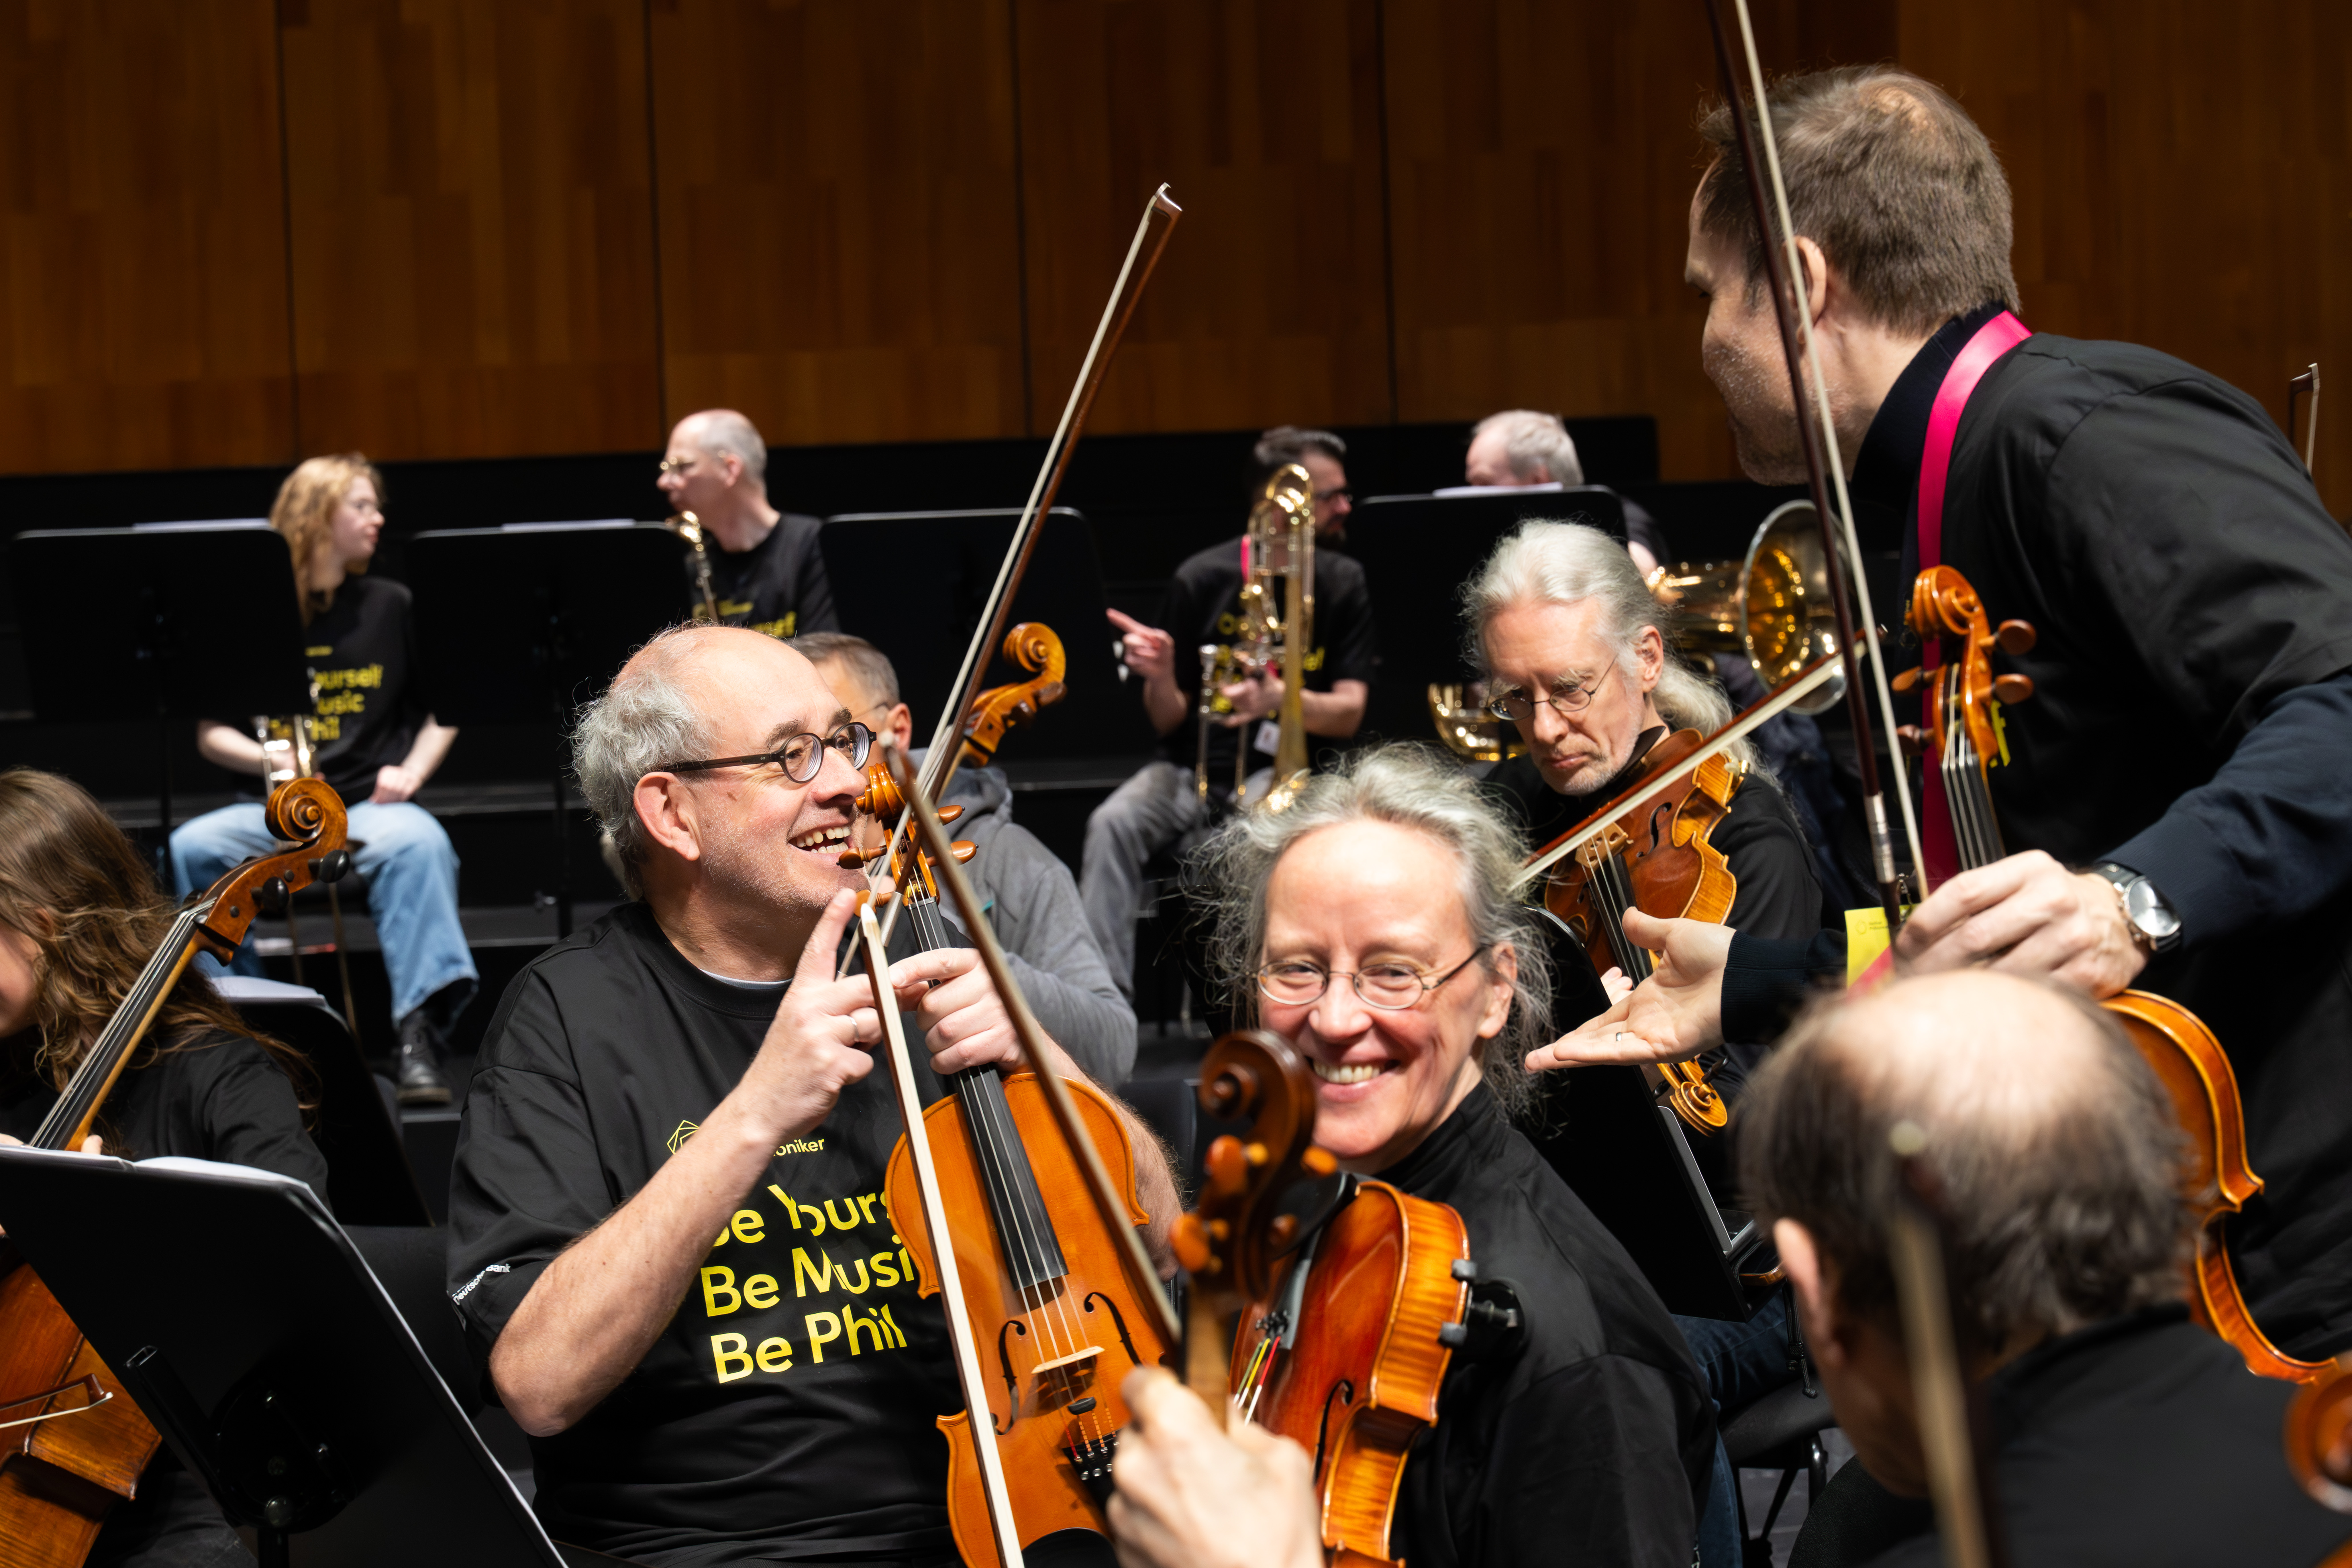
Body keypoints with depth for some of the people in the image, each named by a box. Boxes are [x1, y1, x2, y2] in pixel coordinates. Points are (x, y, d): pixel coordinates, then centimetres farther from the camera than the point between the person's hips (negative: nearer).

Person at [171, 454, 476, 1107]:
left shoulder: (390, 608, 9)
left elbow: (444, 710, 16)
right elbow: (211, 733, 8)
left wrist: (411, 771, -2)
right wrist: (265, 760, -12)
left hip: (371, 804, -1)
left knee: (417, 843, -36)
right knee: (192, 846, -29)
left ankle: (419, 1033, -38)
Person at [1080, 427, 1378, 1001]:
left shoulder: (1343, 583, 4)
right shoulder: (1203, 578, 2)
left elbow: (1348, 714, -5)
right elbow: (1169, 722, 6)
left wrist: (1279, 699, -26)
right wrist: (1161, 677, -18)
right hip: (1195, 765, 1)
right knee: (1114, 823, -30)